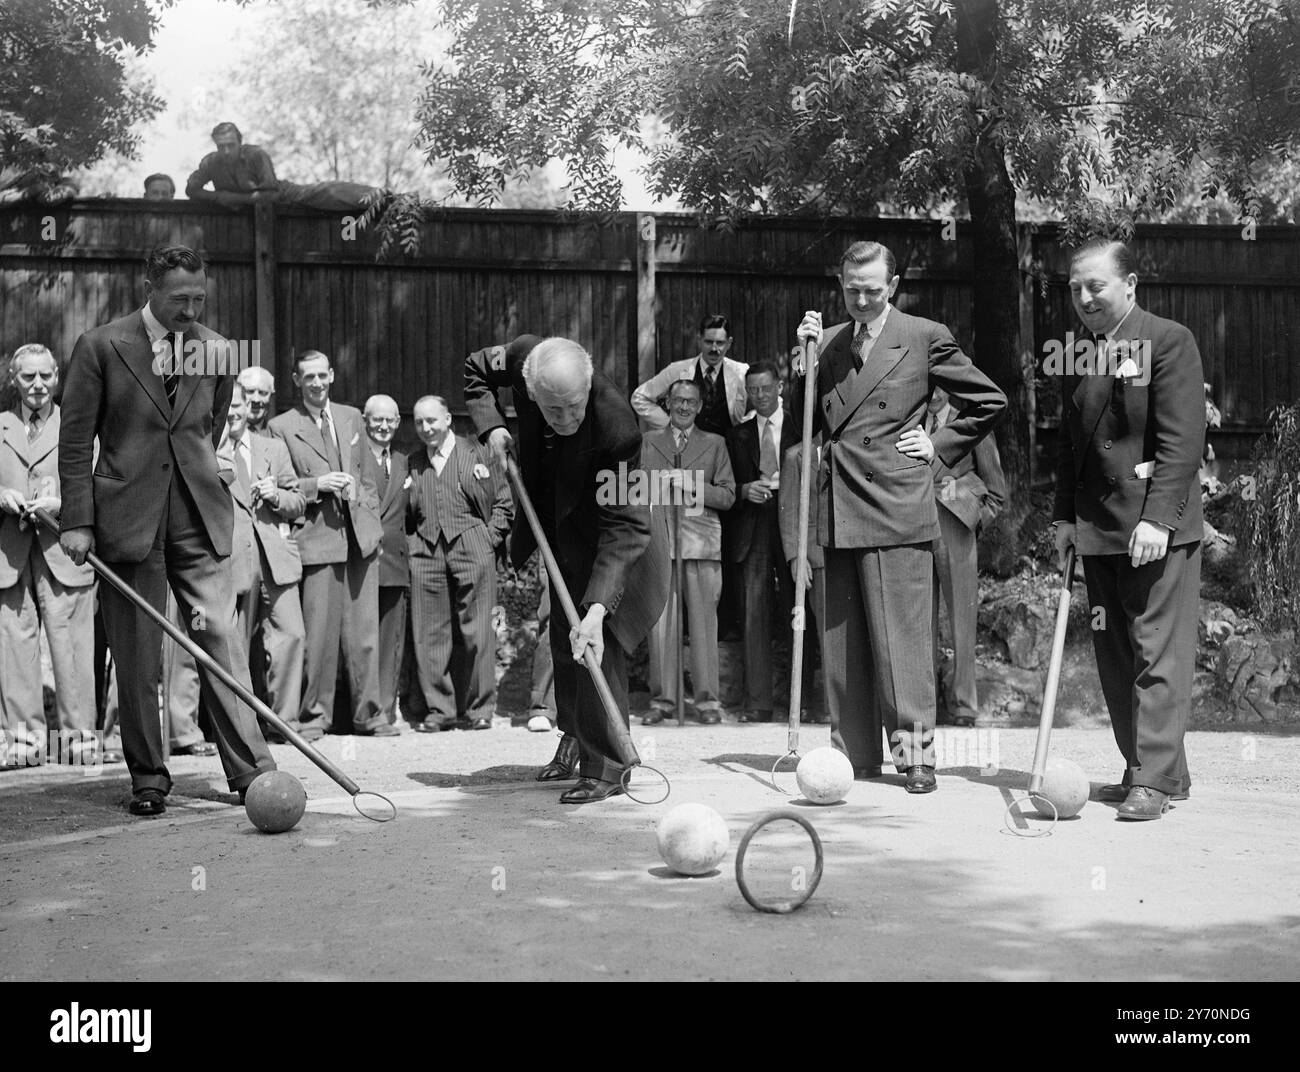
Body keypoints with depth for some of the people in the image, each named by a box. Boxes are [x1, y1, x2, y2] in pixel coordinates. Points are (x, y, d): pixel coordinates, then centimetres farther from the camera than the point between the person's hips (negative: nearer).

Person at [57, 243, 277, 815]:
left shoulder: (217, 350, 7)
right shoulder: (100, 347, -2)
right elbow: (74, 442, -1)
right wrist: (77, 521, -6)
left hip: (200, 518, 2)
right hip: (126, 520, -2)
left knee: (221, 639, -3)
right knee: (135, 655, 4)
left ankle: (250, 769, 0)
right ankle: (148, 778, 14)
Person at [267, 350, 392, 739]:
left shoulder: (351, 417, 16)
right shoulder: (281, 427, 2)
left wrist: (373, 523, 13)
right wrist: (316, 485, -13)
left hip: (360, 535, 4)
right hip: (317, 537, -4)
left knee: (365, 632, 4)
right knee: (320, 633, -6)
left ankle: (369, 714, 12)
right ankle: (314, 715, 6)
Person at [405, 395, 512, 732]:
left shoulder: (477, 453, 7)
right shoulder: (412, 463, 15)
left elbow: (503, 503, 7)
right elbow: (406, 514, 19)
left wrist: (490, 538, -2)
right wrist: (411, 542, 4)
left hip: (472, 552, -3)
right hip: (426, 553, 3)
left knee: (476, 634, -1)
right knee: (429, 635, 1)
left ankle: (478, 709, 7)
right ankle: (439, 709, 8)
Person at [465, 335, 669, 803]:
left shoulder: (616, 426, -40)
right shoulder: (523, 356, -26)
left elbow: (622, 527, -38)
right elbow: (475, 369, 0)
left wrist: (597, 607, -47)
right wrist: (491, 426, -16)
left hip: (605, 531, -6)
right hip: (561, 527, 6)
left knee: (596, 643, -16)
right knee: (563, 636, 20)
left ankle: (605, 765, -5)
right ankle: (574, 738, 40)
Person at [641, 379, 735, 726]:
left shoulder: (714, 444, 14)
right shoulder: (649, 441, 16)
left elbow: (728, 496, 8)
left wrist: (694, 487, -7)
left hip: (701, 540, 0)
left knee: (704, 622, -2)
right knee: (660, 623, -3)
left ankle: (707, 700, 3)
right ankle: (663, 698, 4)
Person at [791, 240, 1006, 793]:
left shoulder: (925, 337, 2)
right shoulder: (827, 342, 15)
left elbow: (989, 402, 6)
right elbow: (803, 422, 14)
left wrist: (939, 445, 0)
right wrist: (803, 360, 2)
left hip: (897, 504, -5)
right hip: (838, 507, 5)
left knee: (901, 634, -6)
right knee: (842, 636, 7)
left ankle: (916, 755, -1)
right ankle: (854, 752, 14)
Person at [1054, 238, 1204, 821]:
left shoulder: (1169, 341, -7)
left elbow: (1182, 439, -14)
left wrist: (1158, 517, -20)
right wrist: (1065, 514, 11)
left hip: (1159, 528, -7)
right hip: (1098, 526, 7)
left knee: (1159, 653, -7)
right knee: (1114, 657, 8)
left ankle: (1155, 779, -5)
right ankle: (1142, 769, 17)